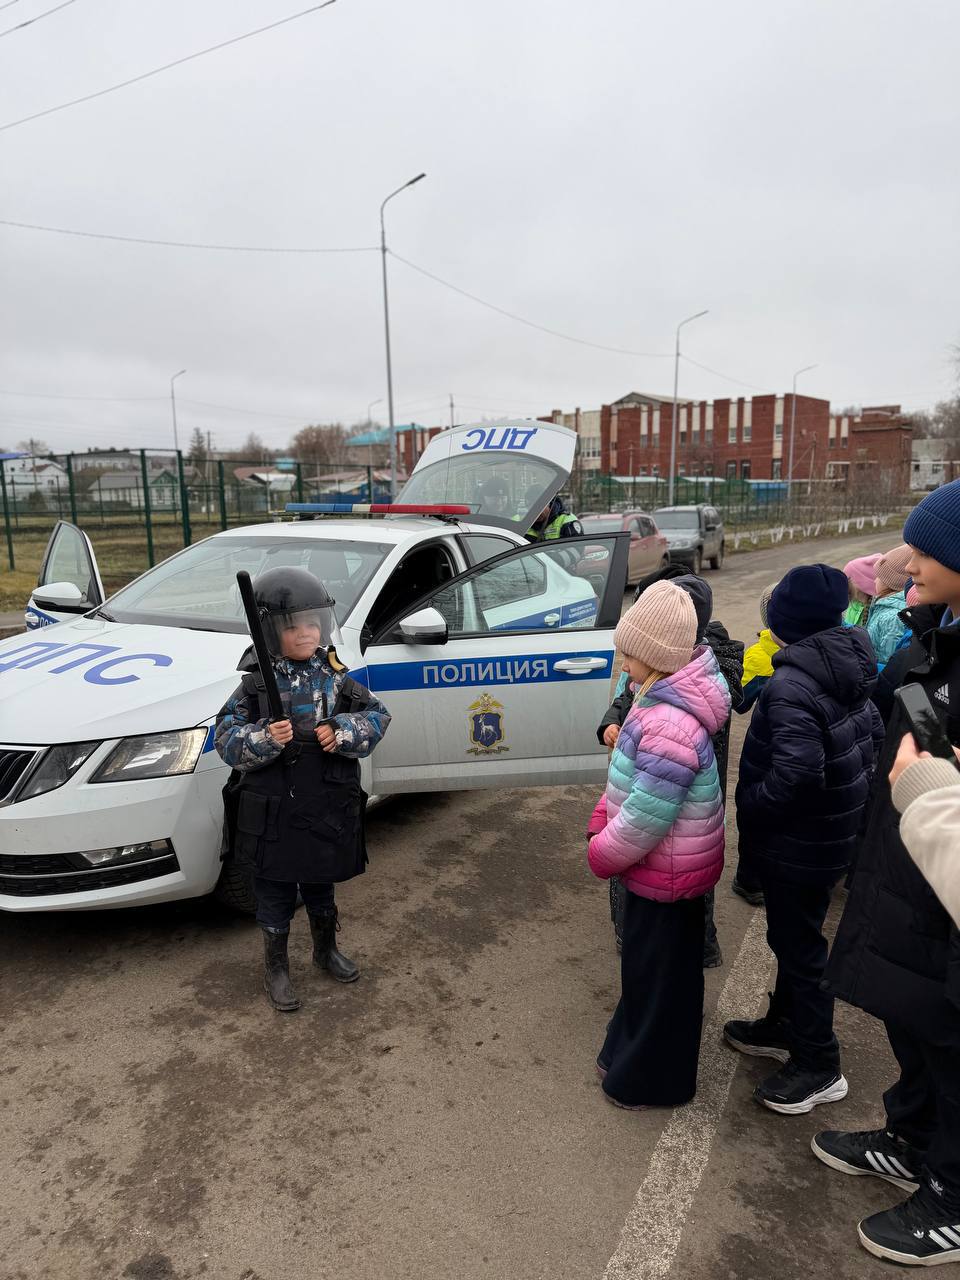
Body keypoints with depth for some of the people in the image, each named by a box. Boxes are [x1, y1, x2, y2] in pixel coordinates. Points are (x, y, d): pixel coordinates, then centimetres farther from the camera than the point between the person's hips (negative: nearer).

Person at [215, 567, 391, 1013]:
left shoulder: (334, 677, -1)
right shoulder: (256, 684, -9)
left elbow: (377, 715, -2)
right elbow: (227, 739, -11)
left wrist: (343, 732, -19)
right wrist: (264, 739, -29)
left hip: (327, 809, 3)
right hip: (273, 813, -3)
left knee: (321, 887, 22)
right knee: (275, 896, 13)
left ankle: (326, 950, 46)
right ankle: (275, 969, 33)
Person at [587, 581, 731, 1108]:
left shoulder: (669, 728, -35)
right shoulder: (663, 698, -2)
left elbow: (642, 820, -29)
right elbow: (630, 776, 10)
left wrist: (601, 855, -12)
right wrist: (601, 820, 3)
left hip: (665, 876, -10)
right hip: (662, 868, 10)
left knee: (657, 976, 11)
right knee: (647, 965, 26)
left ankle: (650, 1081, 33)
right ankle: (631, 1057, 48)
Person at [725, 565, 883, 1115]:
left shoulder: (790, 686, -27)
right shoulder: (850, 670, 1)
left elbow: (795, 773, -36)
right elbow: (875, 734, 10)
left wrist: (748, 807, -20)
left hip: (799, 843, -9)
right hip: (834, 829, 9)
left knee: (799, 944, 8)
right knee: (792, 935, 23)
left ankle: (820, 1065, 26)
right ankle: (784, 1026, 42)